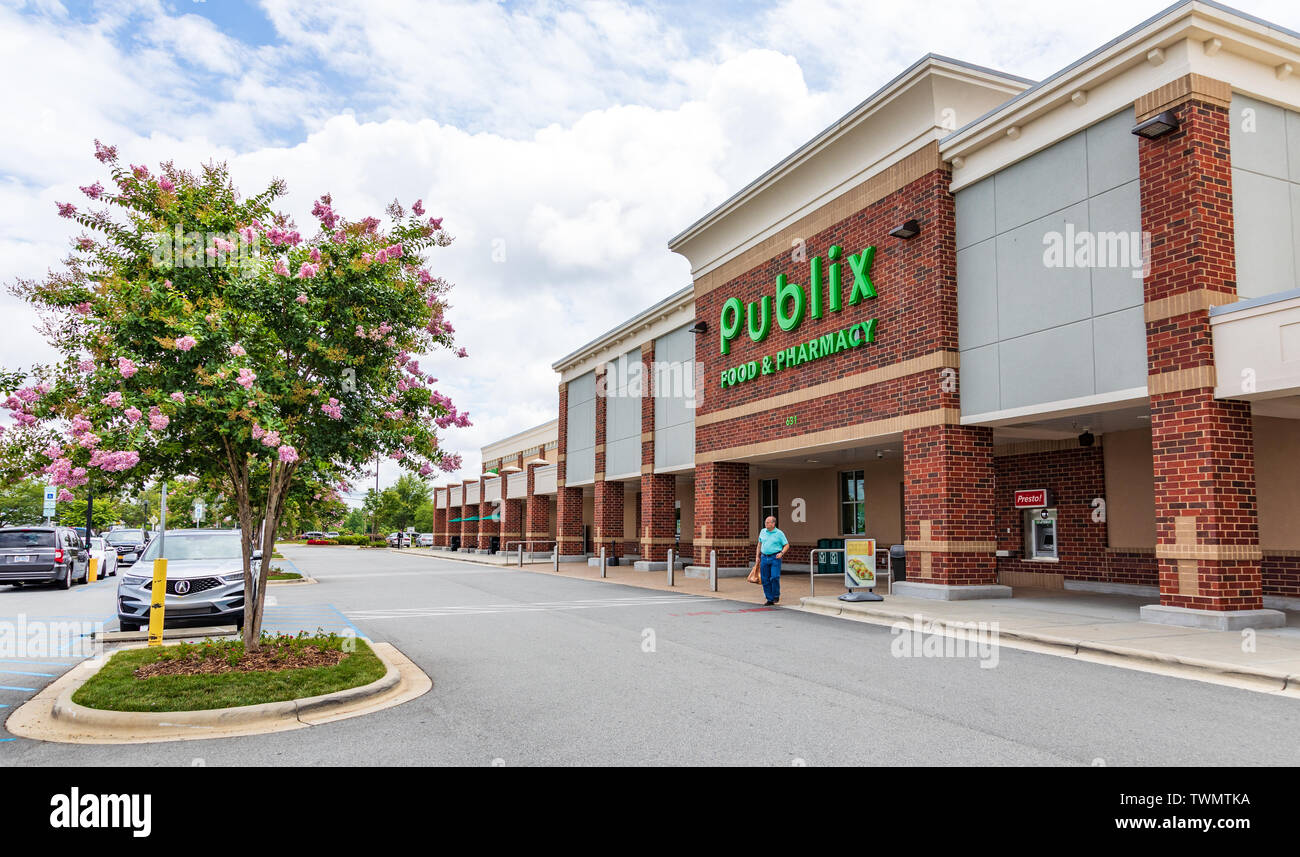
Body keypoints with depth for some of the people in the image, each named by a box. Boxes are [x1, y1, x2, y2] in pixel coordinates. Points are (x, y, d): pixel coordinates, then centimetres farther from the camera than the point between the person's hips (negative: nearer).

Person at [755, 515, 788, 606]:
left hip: (775, 558, -4)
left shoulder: (779, 533, -3)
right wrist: (757, 556, 15)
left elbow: (787, 545, 1)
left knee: (774, 577, -15)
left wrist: (781, 553, -14)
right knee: (765, 580, 3)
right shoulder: (762, 531, 10)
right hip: (764, 557, 4)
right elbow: (759, 544, 20)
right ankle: (770, 600, 12)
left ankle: (776, 595, 9)